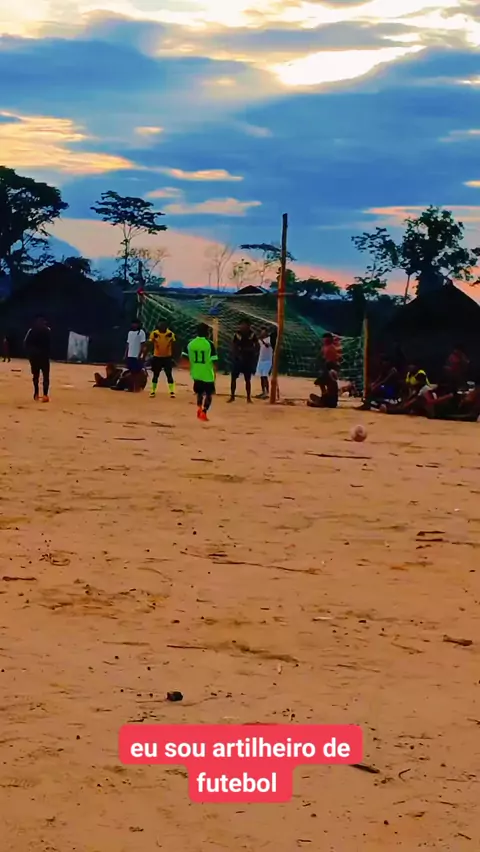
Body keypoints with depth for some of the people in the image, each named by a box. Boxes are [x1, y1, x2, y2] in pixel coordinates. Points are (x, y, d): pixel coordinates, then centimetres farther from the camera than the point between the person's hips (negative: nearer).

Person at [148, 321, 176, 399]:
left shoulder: (170, 334, -10)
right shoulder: (154, 334, -13)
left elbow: (173, 345, 0)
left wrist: (173, 356, 2)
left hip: (167, 357, 0)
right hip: (157, 357, 0)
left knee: (169, 375, 1)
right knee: (155, 375, 7)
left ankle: (172, 392, 2)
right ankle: (153, 391, 16)